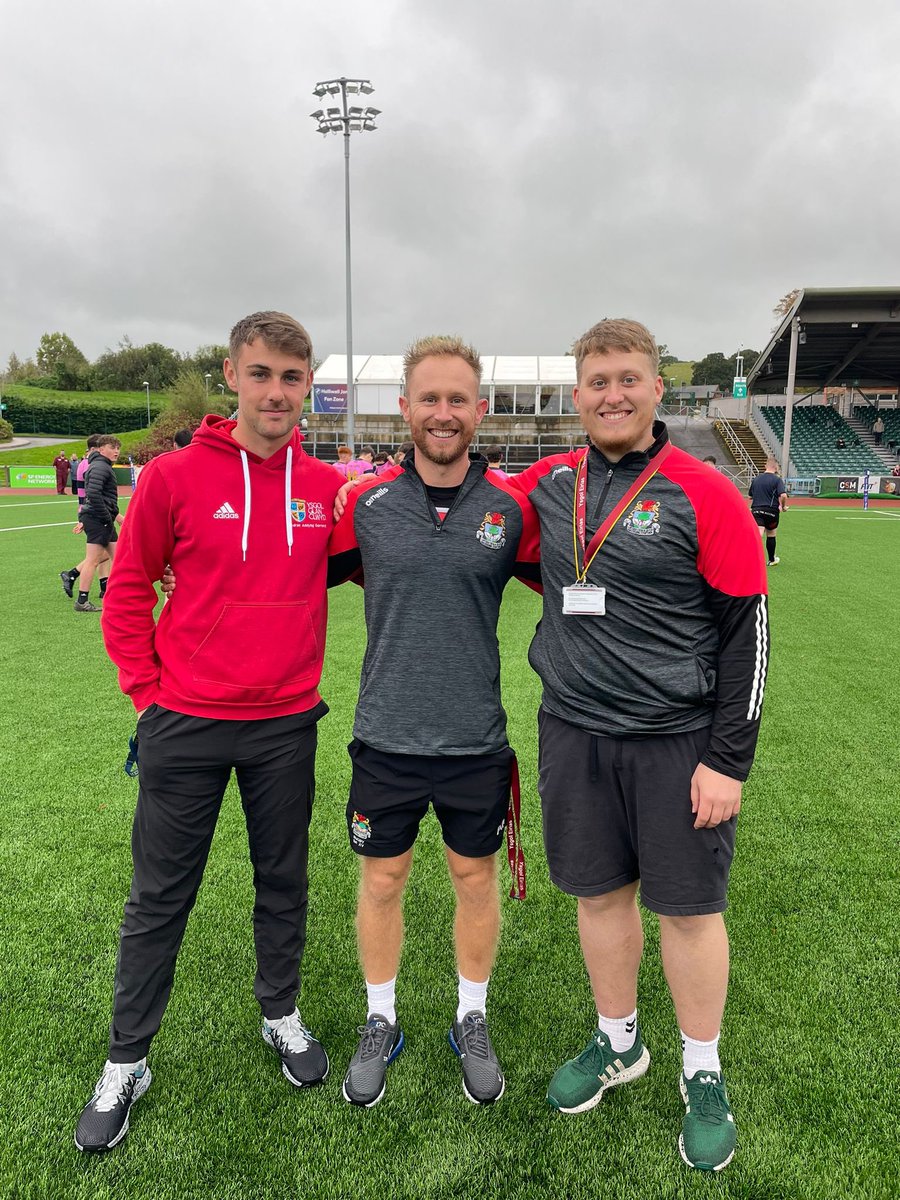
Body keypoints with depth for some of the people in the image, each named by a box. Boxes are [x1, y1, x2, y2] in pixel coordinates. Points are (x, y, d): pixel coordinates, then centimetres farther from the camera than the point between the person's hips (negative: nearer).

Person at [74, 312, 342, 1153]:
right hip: (185, 727, -1)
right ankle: (126, 1061, 31)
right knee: (159, 898, 11)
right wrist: (148, 691, -3)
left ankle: (281, 1014, 41)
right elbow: (127, 592, 0)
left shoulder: (327, 489, -2)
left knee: (283, 881, 17)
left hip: (286, 724, 2)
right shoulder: (173, 477, -7)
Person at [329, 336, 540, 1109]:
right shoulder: (365, 503, -6)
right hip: (387, 736, 0)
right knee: (382, 880, 15)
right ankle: (380, 1023, 40)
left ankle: (472, 1022, 41)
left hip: (476, 739, 0)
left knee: (476, 878, 16)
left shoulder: (510, 508, -6)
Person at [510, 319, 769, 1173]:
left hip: (677, 741, -3)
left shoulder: (704, 495, -9)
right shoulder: (547, 484, 3)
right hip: (574, 732, 4)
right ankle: (618, 1044, 40)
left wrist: (727, 760, -10)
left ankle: (703, 1075, 33)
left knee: (688, 906, 9)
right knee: (599, 892, 16)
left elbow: (745, 634, -8)